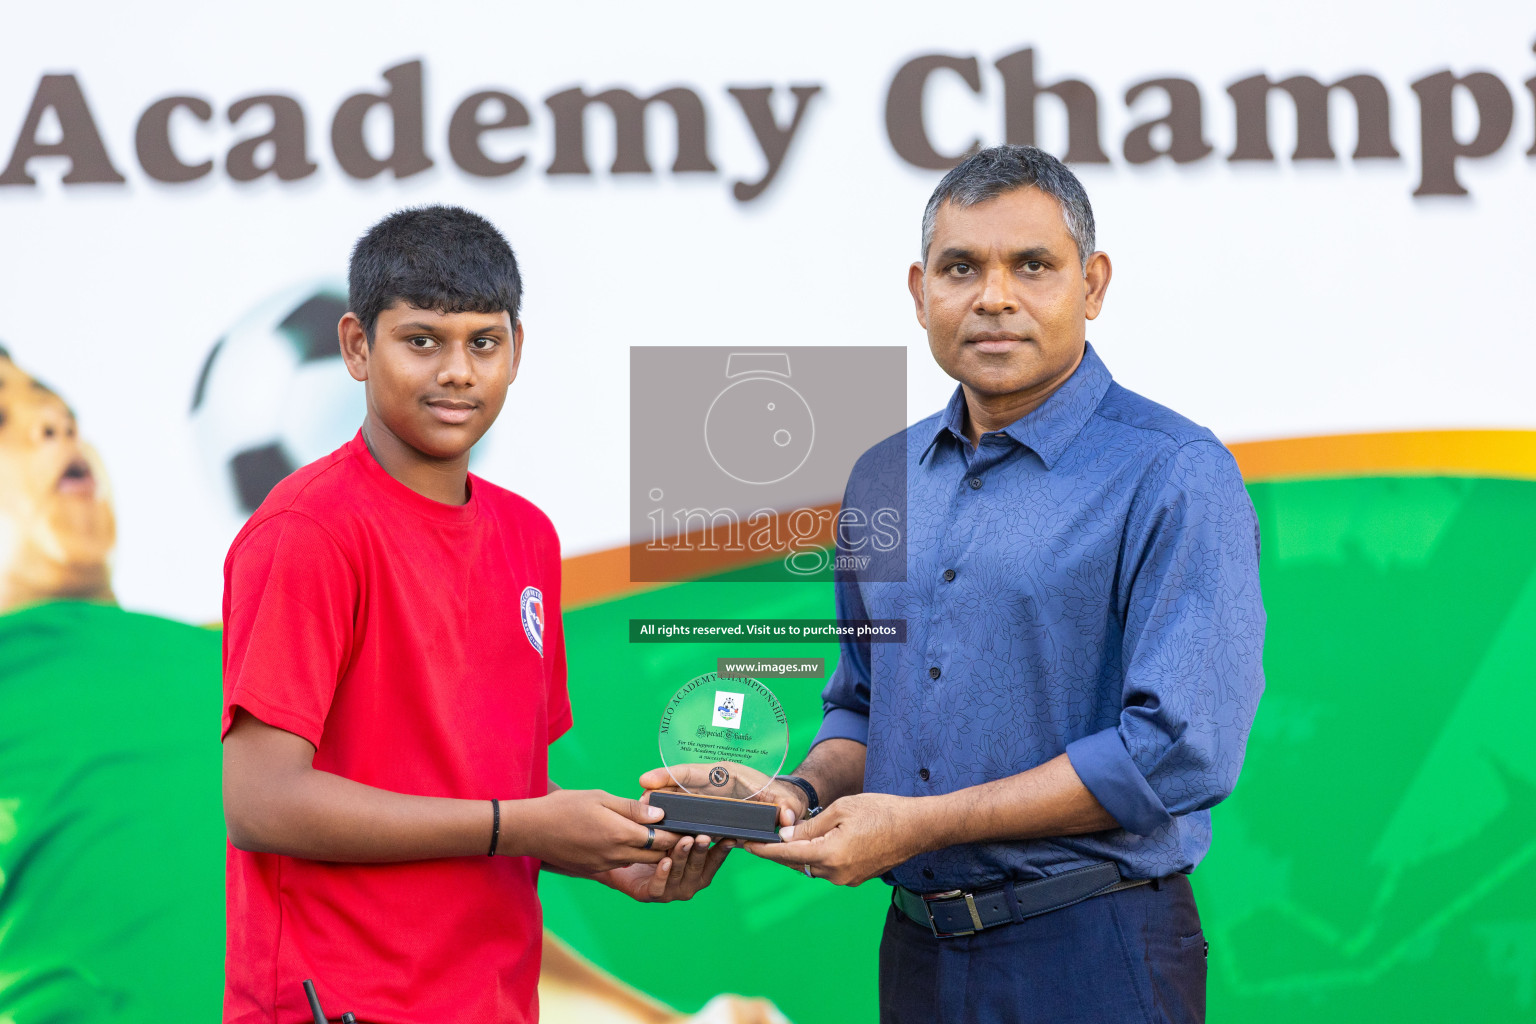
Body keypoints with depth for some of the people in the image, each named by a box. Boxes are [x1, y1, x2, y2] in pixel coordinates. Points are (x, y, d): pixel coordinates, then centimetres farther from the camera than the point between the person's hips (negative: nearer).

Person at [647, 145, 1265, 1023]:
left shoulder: (1174, 475, -11)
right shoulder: (885, 479, 11)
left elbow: (1179, 748, -19)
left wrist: (920, 823, -18)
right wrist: (804, 795, -2)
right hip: (919, 950, 6)